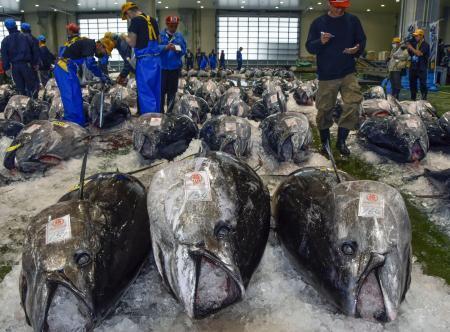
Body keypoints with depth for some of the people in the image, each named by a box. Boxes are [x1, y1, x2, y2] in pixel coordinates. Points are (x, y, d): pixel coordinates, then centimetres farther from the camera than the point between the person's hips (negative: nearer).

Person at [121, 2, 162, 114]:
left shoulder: (136, 21, -9)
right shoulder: (153, 20, 14)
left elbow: (132, 43, -11)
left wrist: (124, 37, 7)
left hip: (145, 60, -8)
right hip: (157, 58, 8)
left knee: (145, 93, -3)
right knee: (156, 91, 13)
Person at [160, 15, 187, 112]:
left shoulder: (180, 36, 10)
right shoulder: (160, 35, 1)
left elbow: (184, 50, 5)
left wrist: (177, 50, -15)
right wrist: (166, 47, -25)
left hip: (175, 67, 3)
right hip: (162, 66, -3)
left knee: (172, 90, 7)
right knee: (161, 90, -5)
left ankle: (170, 111, 16)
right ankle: (160, 111, 3)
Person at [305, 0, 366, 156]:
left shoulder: (353, 20, 6)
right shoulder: (318, 23, 2)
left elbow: (362, 41, 11)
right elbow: (309, 47, 3)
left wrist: (357, 49, -12)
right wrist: (320, 42, -19)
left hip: (348, 73, 1)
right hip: (326, 76, -1)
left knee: (353, 105, -14)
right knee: (324, 109, 5)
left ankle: (341, 140, 0)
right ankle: (325, 141, 24)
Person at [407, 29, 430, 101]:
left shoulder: (425, 45, -8)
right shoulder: (414, 44, 11)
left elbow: (419, 53, -22)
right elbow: (410, 54, 18)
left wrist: (411, 47, -15)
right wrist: (408, 46, 4)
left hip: (422, 68, -7)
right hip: (413, 67, 7)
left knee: (423, 84, -3)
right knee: (412, 84, 11)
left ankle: (424, 99, 2)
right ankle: (413, 99, 21)